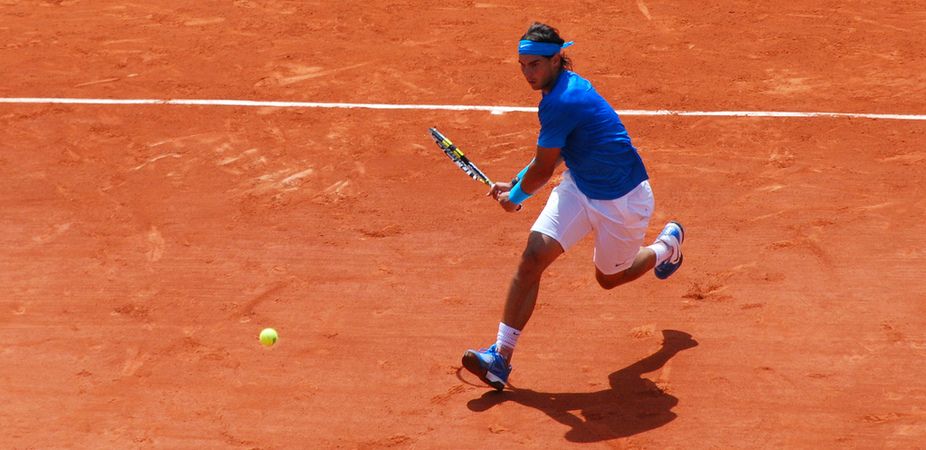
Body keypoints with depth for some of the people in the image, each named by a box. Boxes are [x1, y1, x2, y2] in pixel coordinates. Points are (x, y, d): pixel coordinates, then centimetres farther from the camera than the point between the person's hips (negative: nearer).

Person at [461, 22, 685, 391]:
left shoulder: (561, 103, -31)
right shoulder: (565, 85, -1)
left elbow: (543, 170, -21)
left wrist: (515, 197, -2)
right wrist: (514, 185, 8)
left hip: (622, 200, -8)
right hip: (579, 187, 8)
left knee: (609, 278, 18)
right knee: (531, 259, -11)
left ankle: (668, 244, 48)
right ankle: (501, 355, -12)